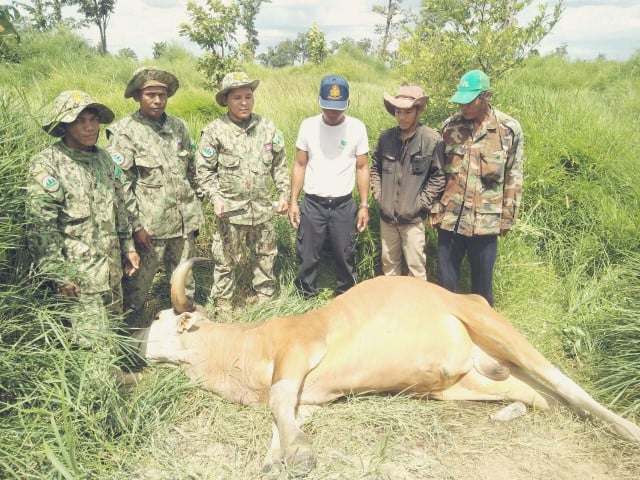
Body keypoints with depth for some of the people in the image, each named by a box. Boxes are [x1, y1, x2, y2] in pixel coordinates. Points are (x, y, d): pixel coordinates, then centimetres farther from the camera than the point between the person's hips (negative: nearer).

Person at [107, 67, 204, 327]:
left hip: (184, 221, 5)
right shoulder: (124, 132, -8)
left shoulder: (179, 126, 7)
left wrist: (194, 211, 14)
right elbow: (121, 185, -11)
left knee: (185, 279, 18)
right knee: (137, 284, 4)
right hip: (149, 226, -5)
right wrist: (136, 225, -14)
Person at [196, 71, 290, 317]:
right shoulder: (214, 131, -7)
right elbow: (204, 170, -3)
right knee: (226, 259, 7)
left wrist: (284, 193, 6)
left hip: (263, 207, 3)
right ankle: (223, 302, 26)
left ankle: (264, 295, 36)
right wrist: (215, 198, -15)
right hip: (231, 209, -3)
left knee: (265, 255, 17)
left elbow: (280, 164, 9)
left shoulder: (267, 126, 2)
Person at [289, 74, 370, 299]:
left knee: (345, 257, 9)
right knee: (307, 257, 7)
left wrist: (364, 205, -2)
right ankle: (305, 298, 25)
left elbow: (362, 168, 1)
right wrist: (293, 202, -1)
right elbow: (299, 165, 4)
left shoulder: (357, 127, -4)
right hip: (312, 204, 1)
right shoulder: (308, 125, -2)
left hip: (344, 205, 0)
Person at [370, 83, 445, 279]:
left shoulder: (433, 140, -13)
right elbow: (375, 168, 13)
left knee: (416, 266, 7)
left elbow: (438, 177, -8)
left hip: (412, 218, -4)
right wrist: (379, 196, 4)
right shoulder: (386, 137, 0)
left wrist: (420, 205, -10)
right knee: (388, 262, 19)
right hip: (386, 215, 4)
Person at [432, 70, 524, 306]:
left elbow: (513, 178, 0)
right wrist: (433, 207, 7)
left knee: (482, 278, 11)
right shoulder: (450, 125, 2)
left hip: (485, 220, -2)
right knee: (445, 277, 11)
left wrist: (507, 217, 0)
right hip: (451, 216, 2)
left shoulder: (509, 129, -5)